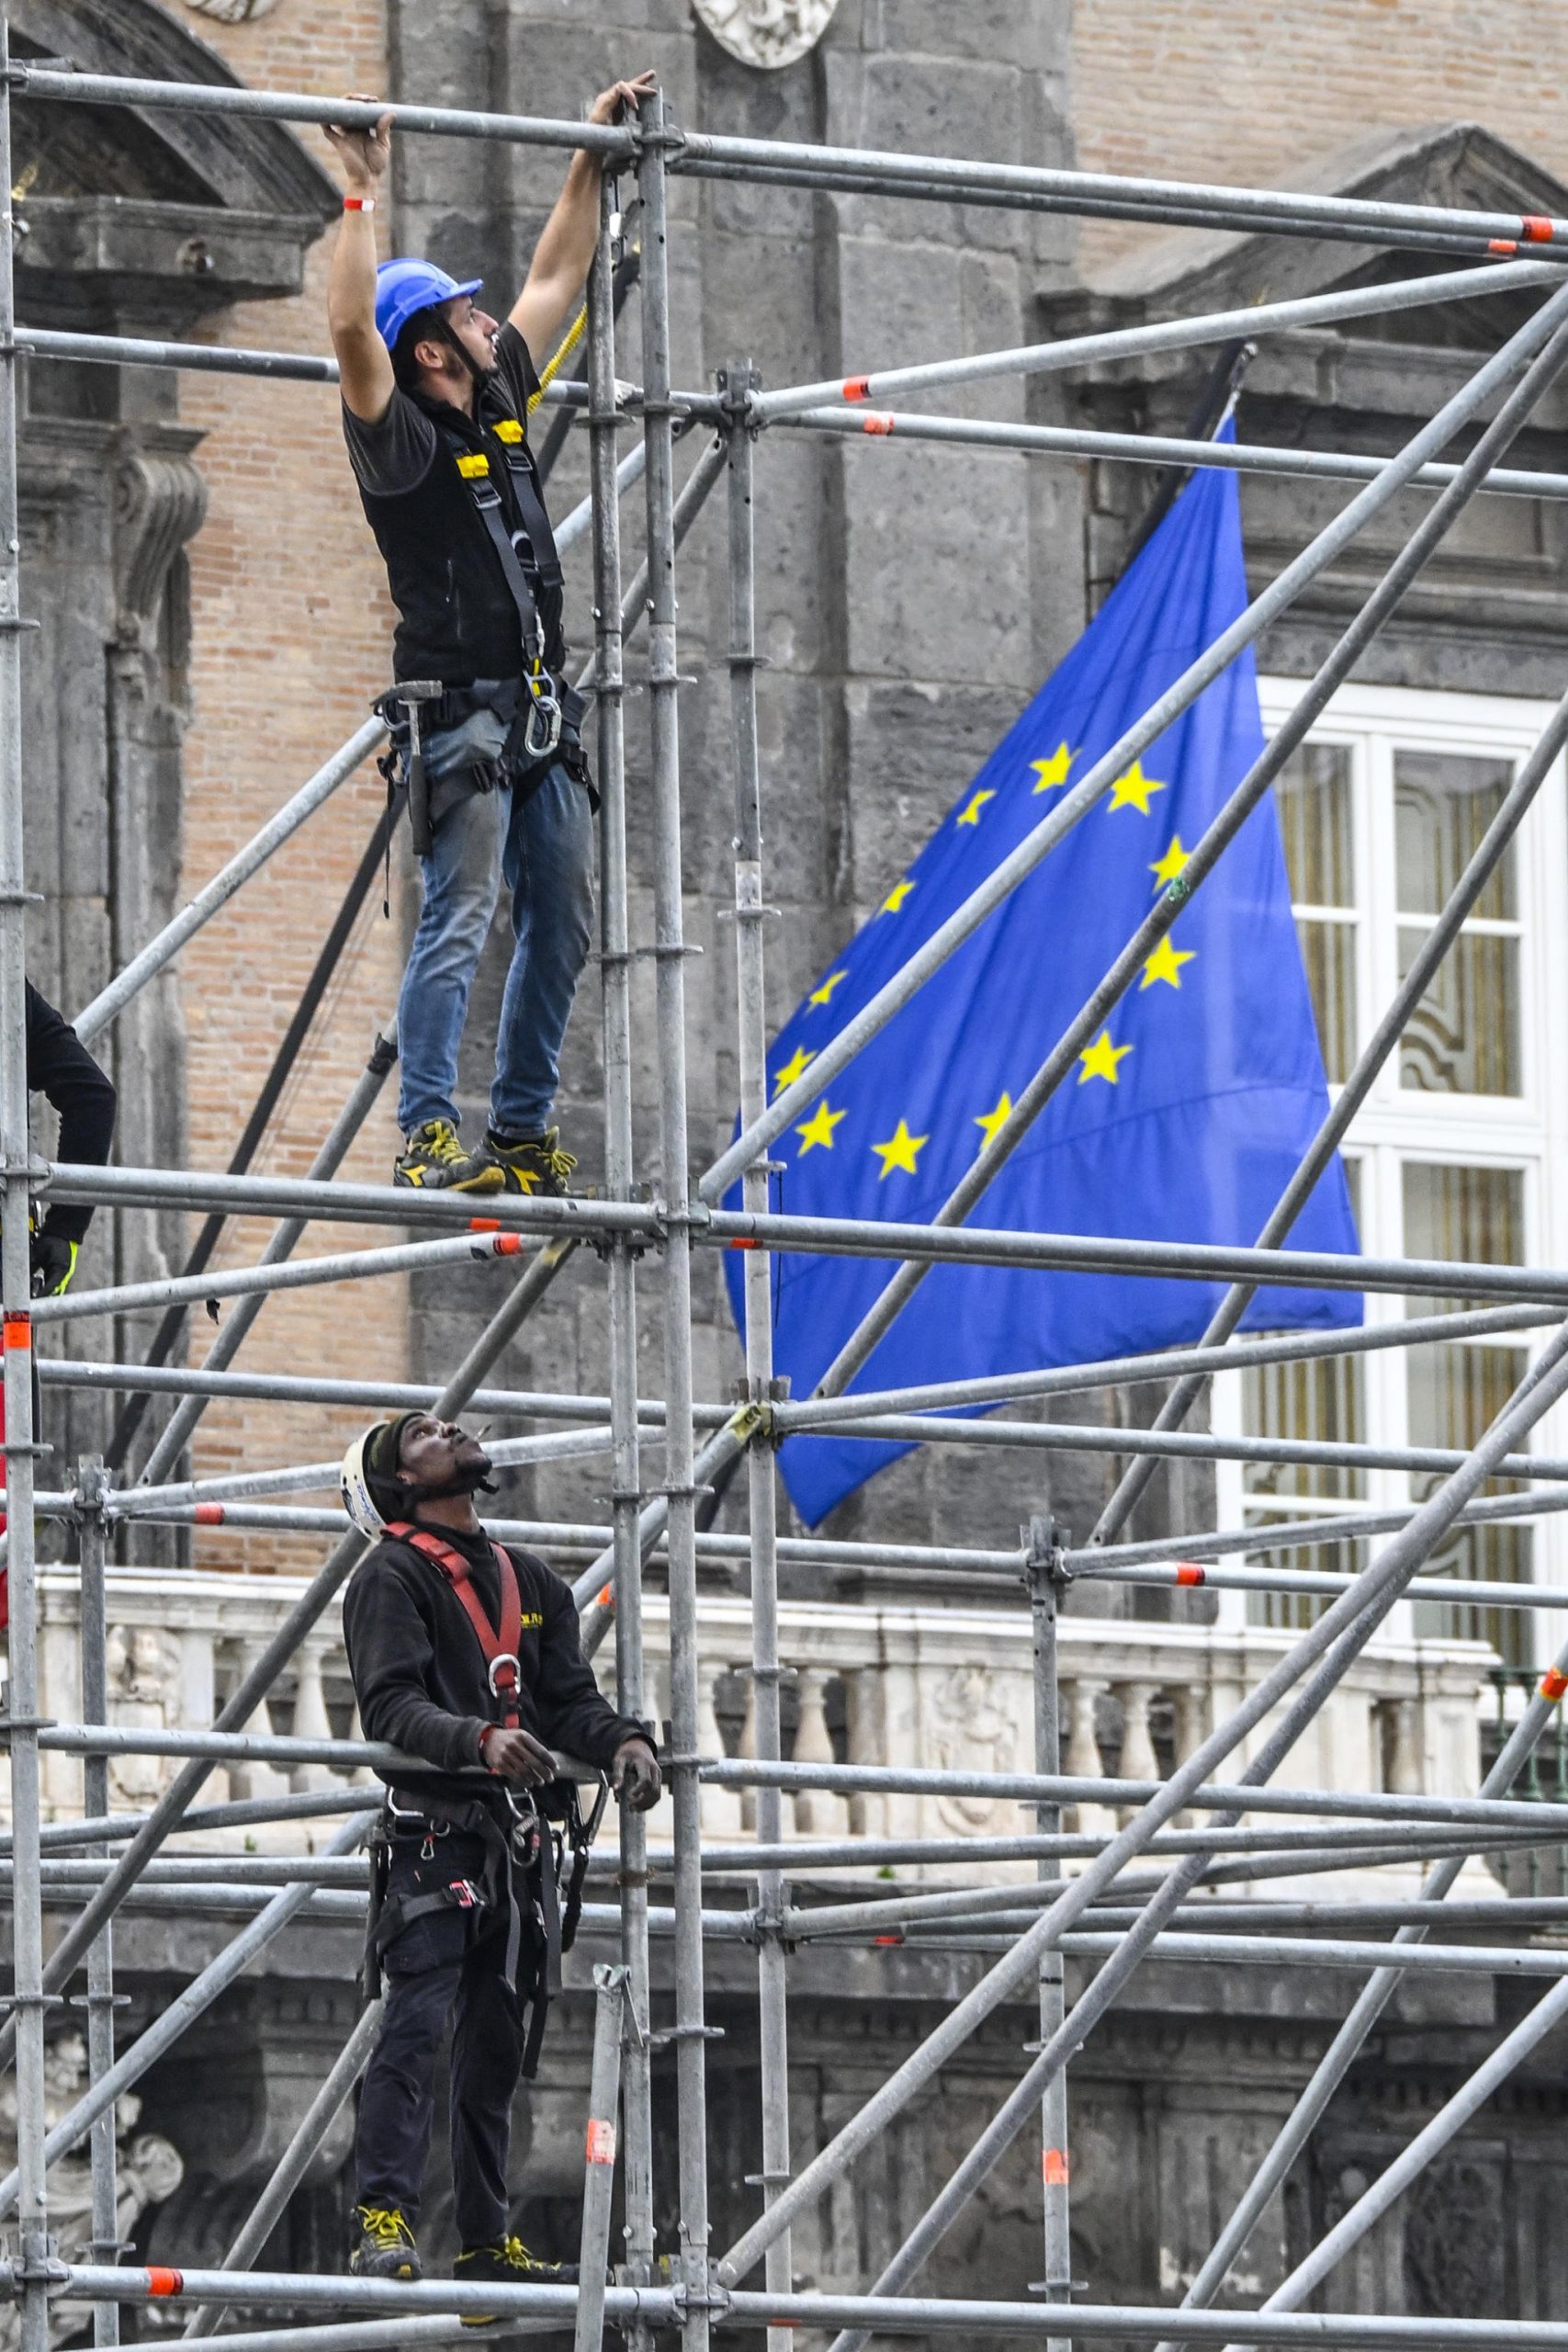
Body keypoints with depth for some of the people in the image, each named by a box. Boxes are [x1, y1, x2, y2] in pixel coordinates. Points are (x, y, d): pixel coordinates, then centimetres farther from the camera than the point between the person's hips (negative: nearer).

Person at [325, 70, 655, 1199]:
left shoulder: (499, 405, 13)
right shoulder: (404, 441, -9)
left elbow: (557, 277, 22)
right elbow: (351, 327, -26)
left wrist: (594, 157, 21)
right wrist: (365, 196, -23)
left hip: (544, 719, 8)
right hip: (462, 717, -8)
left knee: (563, 928, 8)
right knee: (459, 924, -13)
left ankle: (523, 1133, 15)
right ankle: (430, 1140, -16)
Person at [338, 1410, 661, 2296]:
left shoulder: (533, 1583, 23)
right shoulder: (392, 1576, 1)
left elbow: (572, 1698, 15)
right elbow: (391, 1704, -13)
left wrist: (621, 1741, -8)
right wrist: (480, 1740, -30)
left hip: (523, 1840, 7)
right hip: (436, 1831, -7)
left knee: (500, 2044, 9)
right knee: (419, 2024, -17)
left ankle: (487, 2239, 13)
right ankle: (384, 2218, -21)